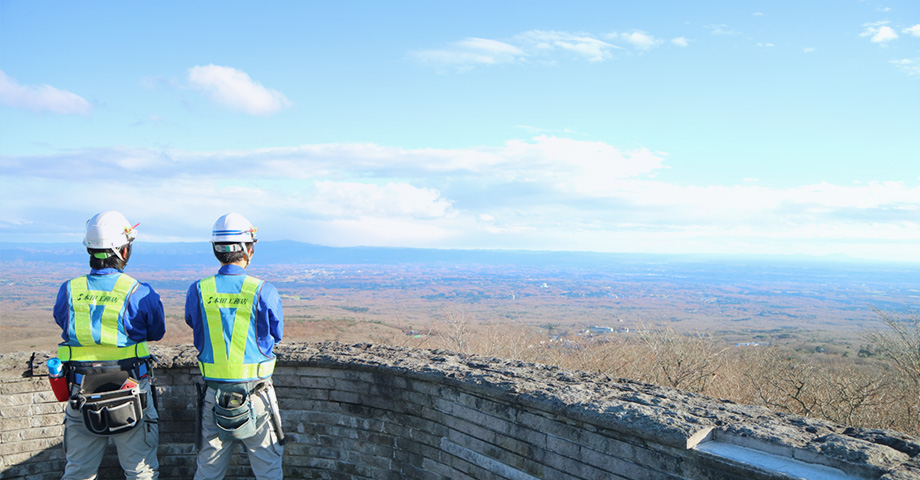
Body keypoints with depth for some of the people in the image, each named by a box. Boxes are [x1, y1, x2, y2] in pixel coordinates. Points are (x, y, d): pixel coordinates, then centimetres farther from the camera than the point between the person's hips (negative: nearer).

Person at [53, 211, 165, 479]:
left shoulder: (68, 291, -5)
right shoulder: (140, 294, -13)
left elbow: (62, 322, 12)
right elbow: (157, 332, 2)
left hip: (81, 398, 3)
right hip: (132, 398, -3)